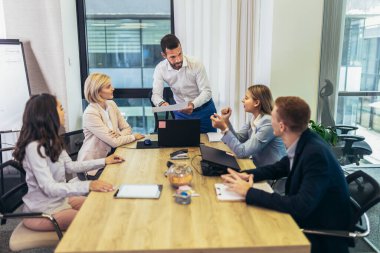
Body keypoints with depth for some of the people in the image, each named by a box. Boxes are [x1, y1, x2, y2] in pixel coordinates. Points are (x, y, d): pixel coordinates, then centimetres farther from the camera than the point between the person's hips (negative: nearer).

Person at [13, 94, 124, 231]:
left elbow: (70, 166, 9)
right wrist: (88, 185, -43)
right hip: (42, 212, -9)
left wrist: (104, 161, 6)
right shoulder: (34, 147, -27)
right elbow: (49, 188, -33)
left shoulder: (52, 141, 1)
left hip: (60, 199, 9)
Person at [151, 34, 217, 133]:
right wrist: (162, 103, -39)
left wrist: (193, 104, -39)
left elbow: (206, 92, -20)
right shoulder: (160, 69, -15)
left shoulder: (196, 65, -22)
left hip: (203, 109, -1)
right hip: (181, 111, 2)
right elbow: (156, 94, -15)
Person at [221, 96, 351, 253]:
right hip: (307, 218, 7)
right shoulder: (301, 142, -5)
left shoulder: (316, 153, -30)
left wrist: (249, 192, -30)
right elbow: (279, 168, 11)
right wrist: (249, 175, -6)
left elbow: (301, 206, -35)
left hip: (323, 237, -7)